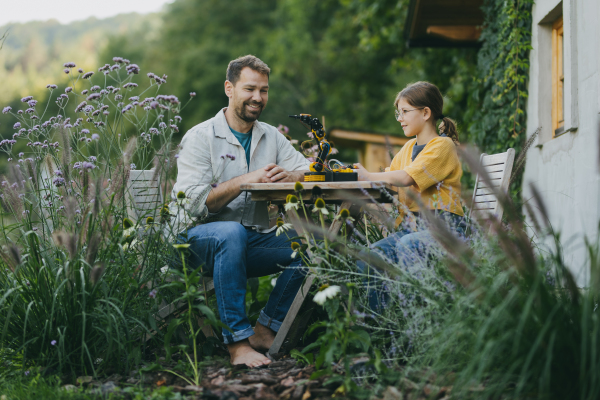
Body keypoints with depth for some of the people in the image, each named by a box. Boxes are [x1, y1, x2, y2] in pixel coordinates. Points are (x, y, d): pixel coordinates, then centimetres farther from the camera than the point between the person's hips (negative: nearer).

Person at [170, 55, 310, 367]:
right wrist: (246, 180, -21)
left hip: (255, 240, 5)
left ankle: (266, 331, -9)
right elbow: (192, 203, -15)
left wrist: (290, 176, -18)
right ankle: (237, 341, -34)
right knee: (231, 232, -38)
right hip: (202, 240, -5)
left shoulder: (272, 137, 14)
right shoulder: (200, 137, -4)